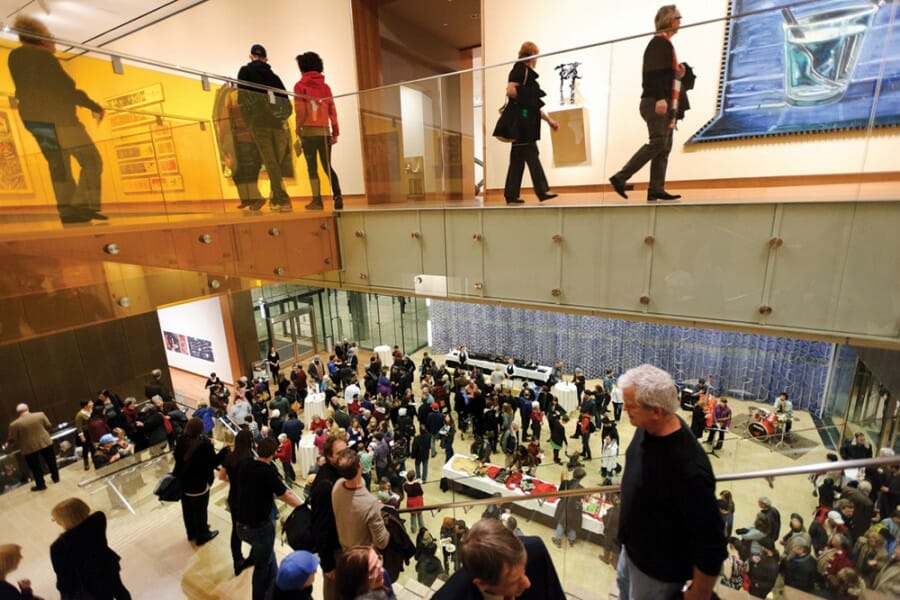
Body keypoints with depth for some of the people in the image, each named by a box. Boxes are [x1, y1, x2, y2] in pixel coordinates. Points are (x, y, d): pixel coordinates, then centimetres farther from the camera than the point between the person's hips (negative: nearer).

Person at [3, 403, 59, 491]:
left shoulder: (15, 424, -11)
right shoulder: (40, 415, -6)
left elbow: (12, 439, -4)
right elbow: (48, 426, 2)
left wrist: (7, 445, 17)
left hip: (29, 448, -2)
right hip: (45, 442, 2)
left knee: (35, 467, 11)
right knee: (51, 461, 19)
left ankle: (41, 485, 19)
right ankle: (56, 477, 30)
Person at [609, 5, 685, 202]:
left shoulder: (666, 43, 25)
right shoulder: (659, 42, -4)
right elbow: (653, 73, -17)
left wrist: (678, 74, 13)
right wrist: (660, 98, -25)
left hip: (665, 103, 10)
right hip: (656, 102, -10)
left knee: (664, 147, 2)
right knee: (658, 142, -18)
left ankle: (656, 190, -1)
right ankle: (620, 177, -17)